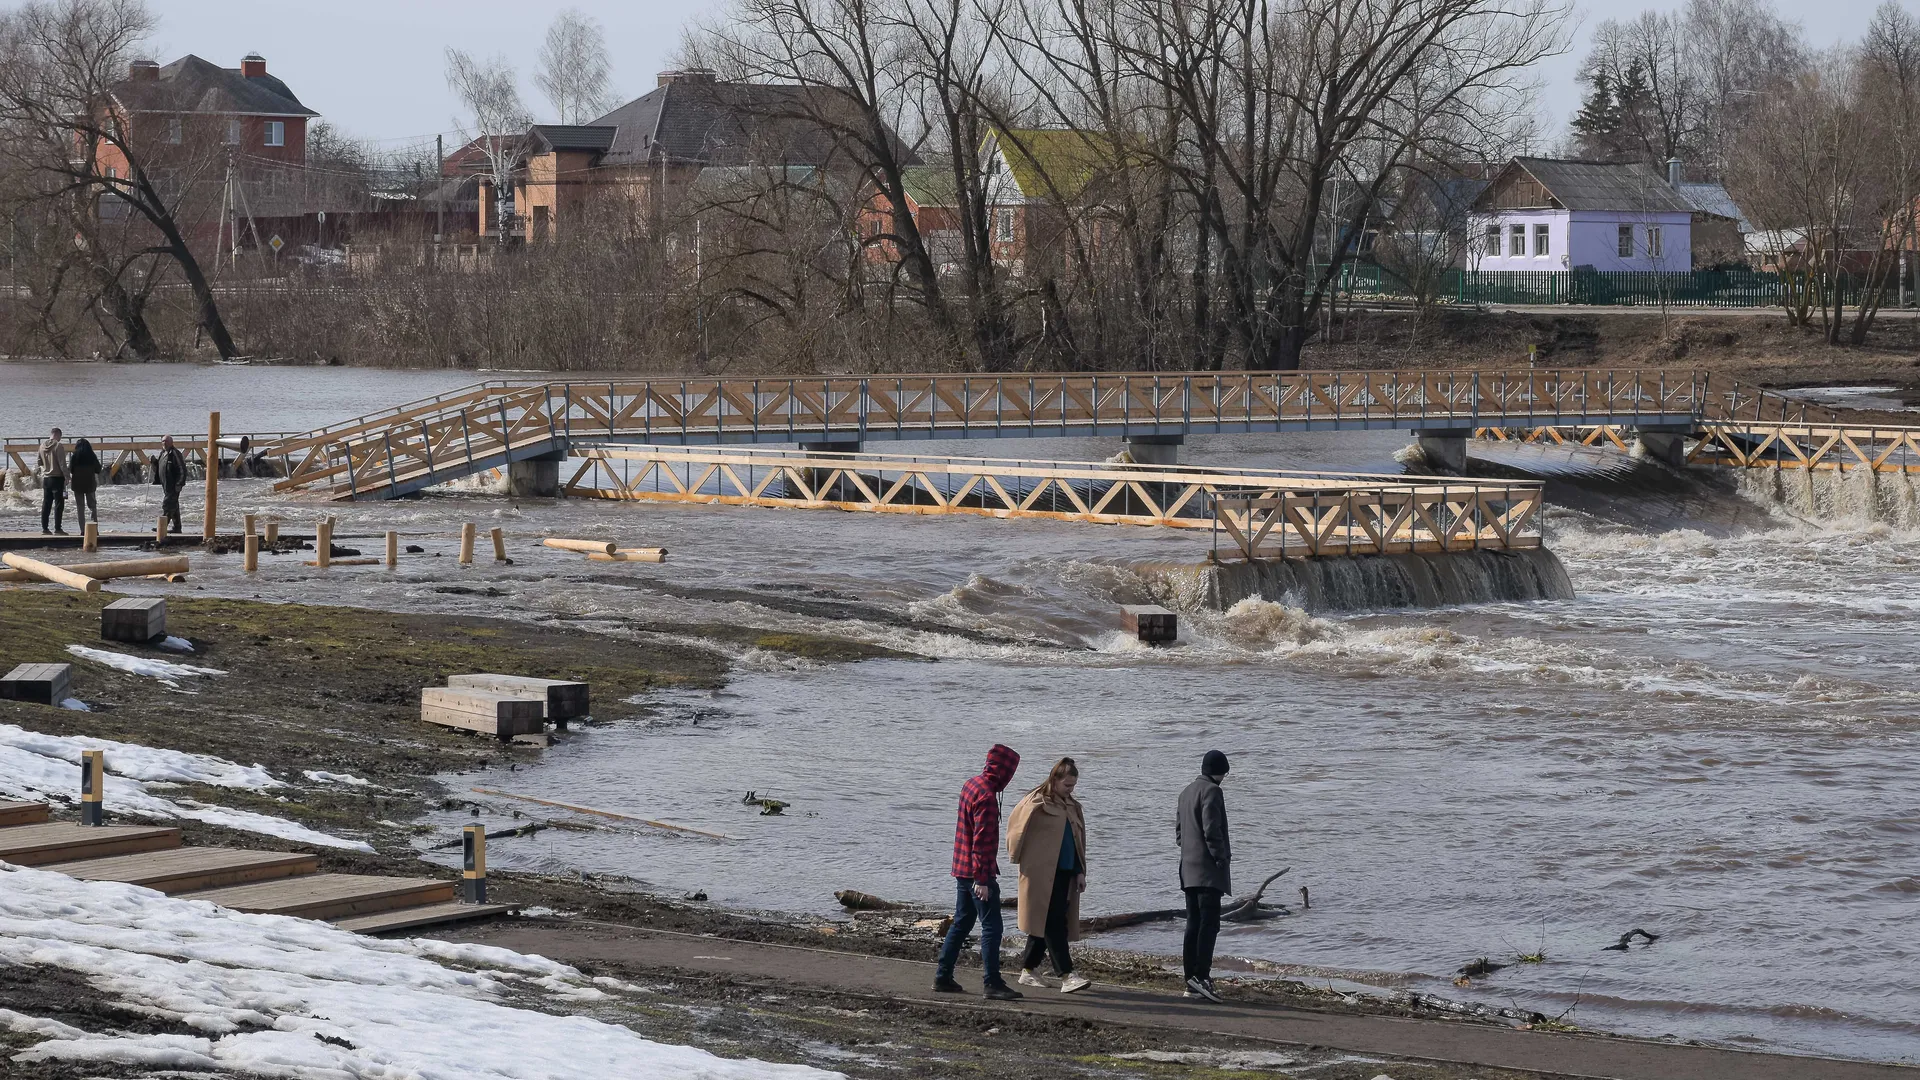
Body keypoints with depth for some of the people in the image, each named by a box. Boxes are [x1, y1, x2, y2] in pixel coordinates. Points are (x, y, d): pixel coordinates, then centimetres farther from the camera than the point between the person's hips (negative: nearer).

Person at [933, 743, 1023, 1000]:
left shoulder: (971, 785, 10)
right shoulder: (987, 797, -20)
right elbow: (982, 841, -23)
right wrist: (982, 879, -22)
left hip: (962, 870, 10)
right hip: (979, 872, -10)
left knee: (962, 922, 16)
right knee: (991, 927, -6)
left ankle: (943, 976, 20)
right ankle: (993, 984, -6)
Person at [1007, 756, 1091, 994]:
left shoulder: (1072, 807, 17)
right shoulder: (1037, 802, -6)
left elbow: (1078, 842, 20)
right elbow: (1016, 823, -8)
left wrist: (1080, 872, 14)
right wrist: (1017, 855, -3)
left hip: (1065, 874, 7)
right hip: (1041, 873, -7)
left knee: (1044, 922, 11)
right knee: (1053, 923, -10)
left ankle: (1028, 970, 21)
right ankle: (1066, 976, -15)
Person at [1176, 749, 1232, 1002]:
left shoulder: (1187, 792, 18)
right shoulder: (1211, 791, -10)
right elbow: (1212, 831, -17)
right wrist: (1222, 858, -11)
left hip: (1189, 869, 9)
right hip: (1208, 870, -9)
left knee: (1194, 924, 8)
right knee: (1209, 923, -14)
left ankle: (1191, 982, 7)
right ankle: (1201, 976, -24)